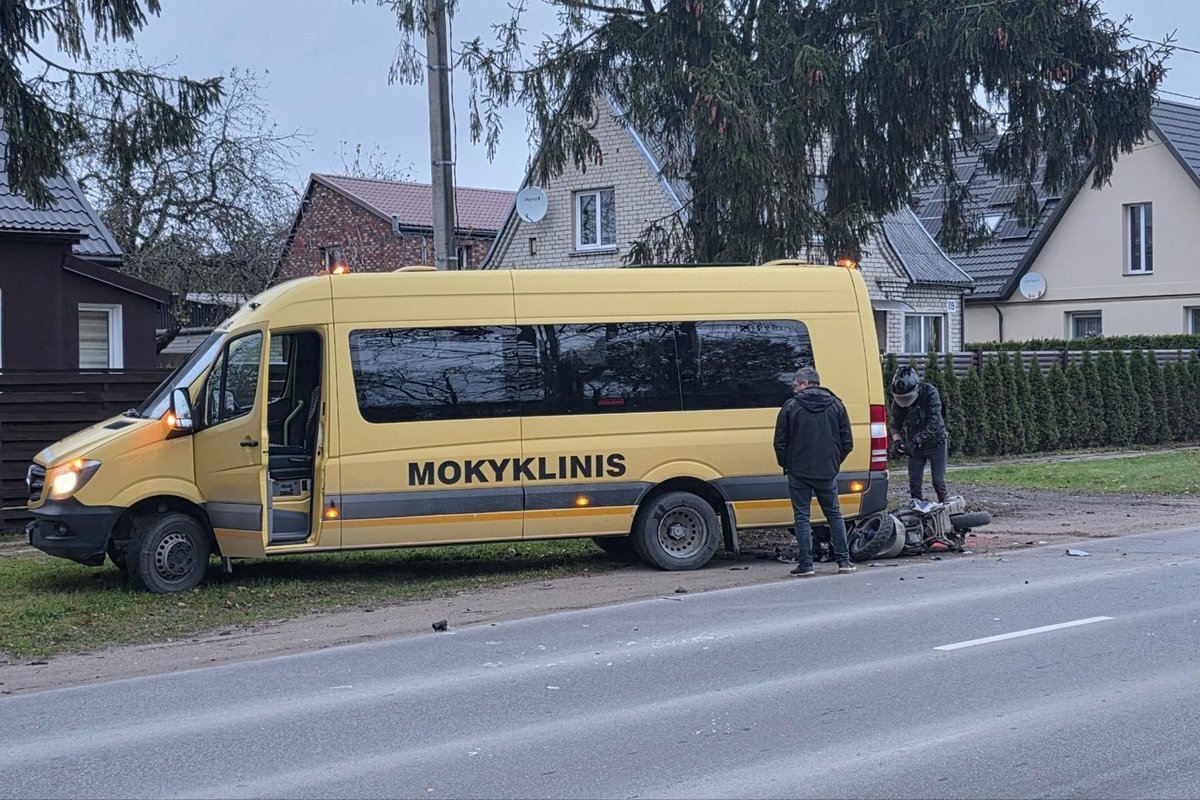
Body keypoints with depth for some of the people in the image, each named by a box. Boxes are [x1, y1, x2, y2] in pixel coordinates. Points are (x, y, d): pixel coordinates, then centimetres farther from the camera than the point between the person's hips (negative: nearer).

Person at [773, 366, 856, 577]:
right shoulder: (836, 406, 6)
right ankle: (844, 561, 12)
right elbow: (847, 443, 7)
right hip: (827, 472, 3)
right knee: (834, 514, 14)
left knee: (802, 516, 3)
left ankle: (805, 564, 0)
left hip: (799, 472, -3)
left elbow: (780, 442, -2)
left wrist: (785, 465, 13)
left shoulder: (791, 406, -4)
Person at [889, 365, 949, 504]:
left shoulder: (930, 393, -22)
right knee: (914, 483, -1)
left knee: (938, 481, -2)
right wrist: (897, 439, -24)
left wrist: (917, 440, -35)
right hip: (914, 446, 4)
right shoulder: (897, 401, -9)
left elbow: (933, 423, -28)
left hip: (935, 442, -4)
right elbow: (896, 425, -2)